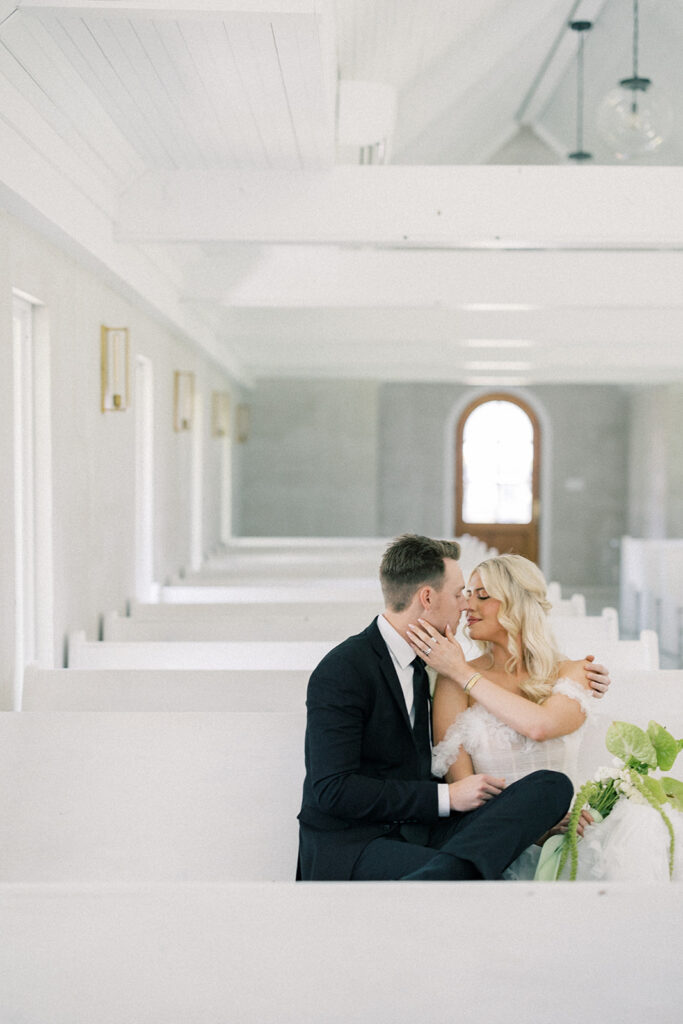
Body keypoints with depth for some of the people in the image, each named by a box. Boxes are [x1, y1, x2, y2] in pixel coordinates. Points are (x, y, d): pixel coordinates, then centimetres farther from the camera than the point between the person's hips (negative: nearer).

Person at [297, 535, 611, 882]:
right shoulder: (341, 671, -10)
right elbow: (333, 789, -17)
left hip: (423, 832, 9)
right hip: (351, 846, -9)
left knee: (555, 784, -19)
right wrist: (445, 796, -16)